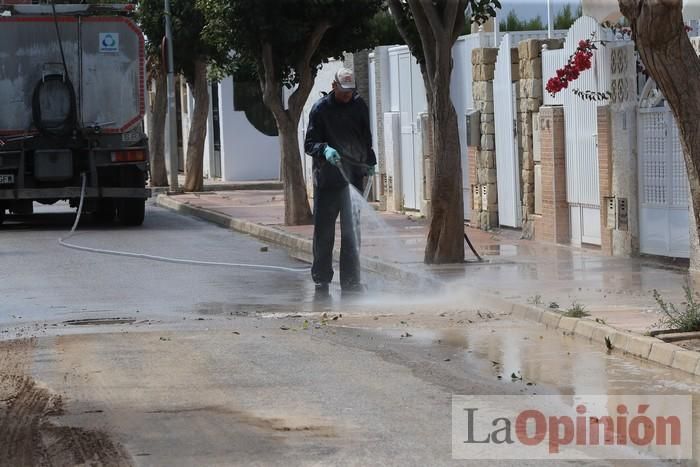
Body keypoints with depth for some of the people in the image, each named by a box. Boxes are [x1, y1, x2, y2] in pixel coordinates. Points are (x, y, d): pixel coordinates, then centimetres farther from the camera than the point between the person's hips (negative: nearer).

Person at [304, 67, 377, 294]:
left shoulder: (359, 106, 8)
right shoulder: (320, 108, -3)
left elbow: (367, 139, 22)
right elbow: (309, 143, -5)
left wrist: (370, 161, 15)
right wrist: (324, 150, -24)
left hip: (354, 176, 3)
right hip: (327, 179, -3)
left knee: (352, 231, 2)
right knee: (324, 230, 1)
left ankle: (351, 280, 6)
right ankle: (321, 279, 9)